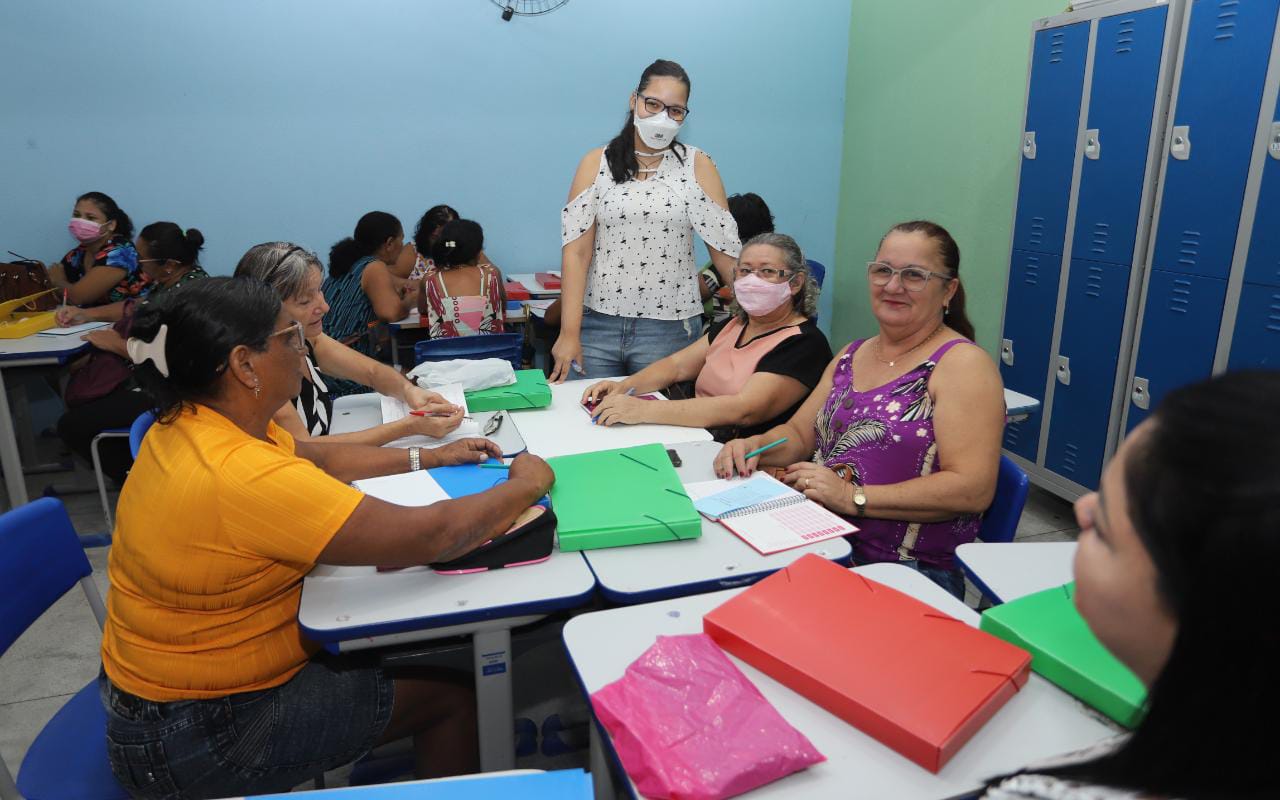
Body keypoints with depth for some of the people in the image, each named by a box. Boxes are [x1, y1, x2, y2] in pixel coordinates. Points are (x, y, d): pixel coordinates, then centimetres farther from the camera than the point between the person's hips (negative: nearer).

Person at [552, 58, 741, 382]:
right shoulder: (596, 163, 5)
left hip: (669, 328, 0)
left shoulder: (697, 166, 3)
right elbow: (576, 252, -1)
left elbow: (727, 251, 0)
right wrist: (569, 333, -8)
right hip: (597, 323, 1)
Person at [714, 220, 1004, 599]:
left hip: (908, 570, -6)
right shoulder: (853, 355, 15)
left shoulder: (963, 364, -8)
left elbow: (973, 489, -17)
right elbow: (799, 434, 19)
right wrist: (755, 446, -4)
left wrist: (855, 497, -21)